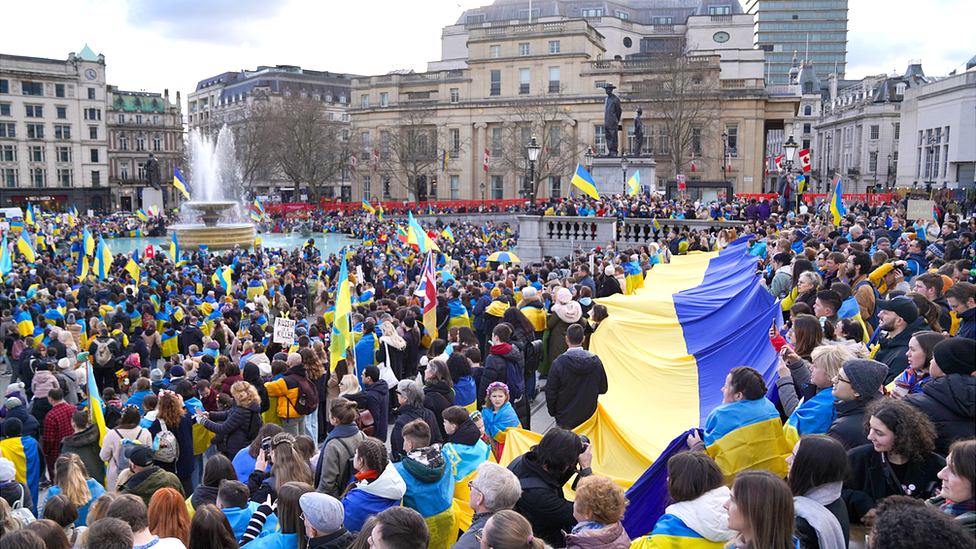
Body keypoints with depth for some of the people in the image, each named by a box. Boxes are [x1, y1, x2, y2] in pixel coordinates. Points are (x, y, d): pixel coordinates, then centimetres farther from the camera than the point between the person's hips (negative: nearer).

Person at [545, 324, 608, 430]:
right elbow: (603, 389, 3)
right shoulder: (596, 361, -8)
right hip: (589, 416, 3)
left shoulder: (558, 363, -17)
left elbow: (550, 392, -10)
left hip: (565, 419, -2)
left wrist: (552, 412, 6)